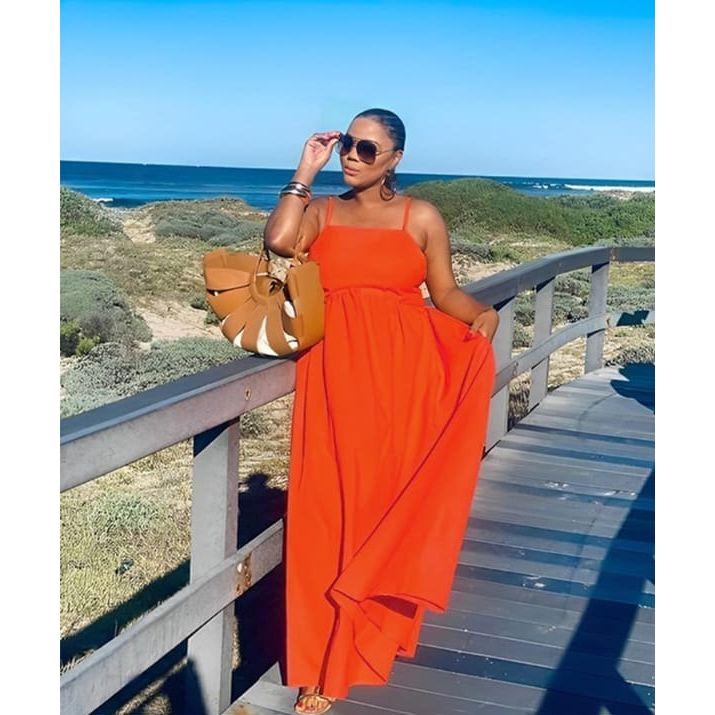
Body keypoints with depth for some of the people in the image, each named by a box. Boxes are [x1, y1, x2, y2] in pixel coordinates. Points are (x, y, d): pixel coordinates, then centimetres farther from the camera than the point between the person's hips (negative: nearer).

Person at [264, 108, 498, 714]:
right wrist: (306, 170, -3)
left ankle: (353, 653, 18)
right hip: (336, 378, 1)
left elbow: (446, 291, 6)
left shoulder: (421, 217, 7)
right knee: (331, 510, -3)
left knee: (393, 504, 1)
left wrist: (483, 316, -13)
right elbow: (278, 240, -11)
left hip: (405, 376, -1)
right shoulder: (321, 211, 10)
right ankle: (322, 663, 6)